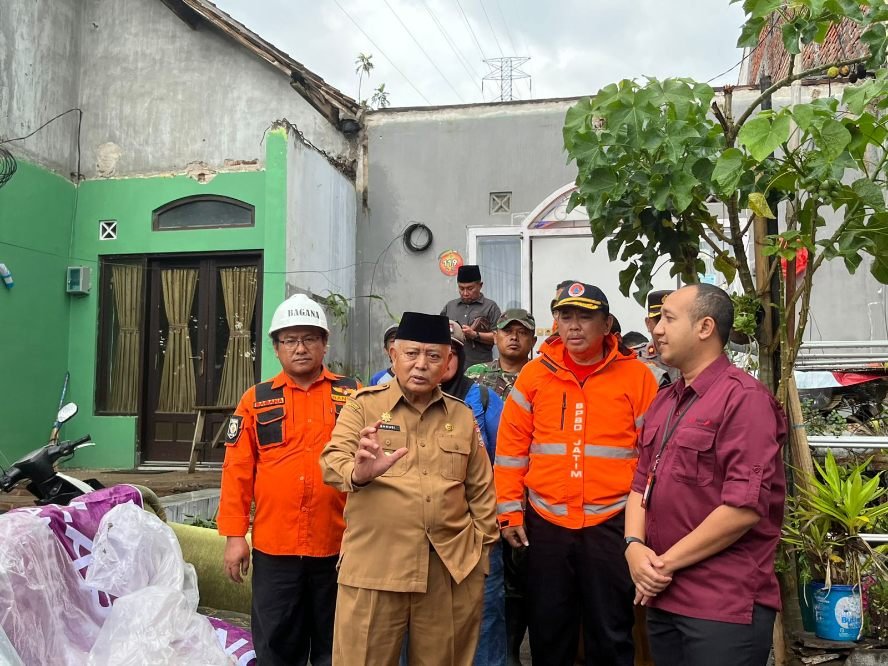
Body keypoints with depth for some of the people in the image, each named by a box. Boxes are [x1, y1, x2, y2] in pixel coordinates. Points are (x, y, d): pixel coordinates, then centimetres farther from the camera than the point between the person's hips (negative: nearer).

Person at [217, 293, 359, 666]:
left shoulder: (352, 396, 2)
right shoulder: (256, 400, 4)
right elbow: (237, 470, 2)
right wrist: (234, 534, -2)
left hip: (339, 545, 0)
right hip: (274, 547, 1)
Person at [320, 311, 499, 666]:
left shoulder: (462, 415, 9)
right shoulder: (364, 405, 0)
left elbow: (481, 489, 14)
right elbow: (332, 461, -13)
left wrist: (483, 546, 10)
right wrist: (359, 472, -34)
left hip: (452, 568, 3)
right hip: (374, 568, -2)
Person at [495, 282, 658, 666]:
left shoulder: (635, 375, -1)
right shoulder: (535, 374, 2)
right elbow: (512, 447, 4)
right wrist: (510, 511, 1)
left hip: (611, 523, -1)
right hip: (545, 522, 2)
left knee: (611, 633, 10)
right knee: (548, 629, 14)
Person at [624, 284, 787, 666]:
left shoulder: (743, 398, -13)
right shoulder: (663, 402, 13)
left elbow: (745, 507, -21)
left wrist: (666, 562, -14)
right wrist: (635, 546, -5)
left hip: (724, 609, -7)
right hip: (662, 598, 8)